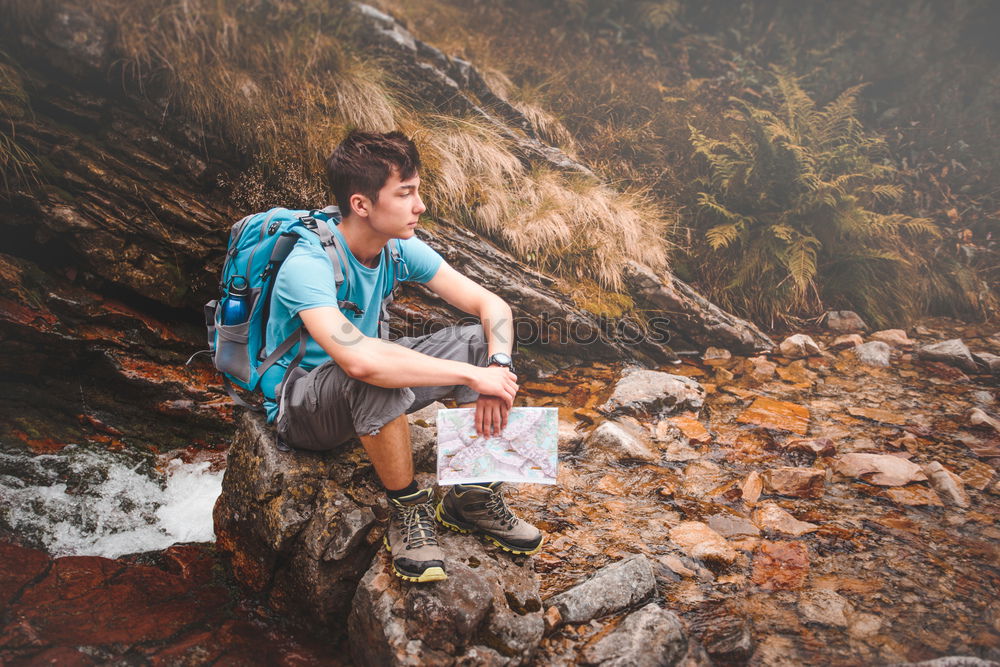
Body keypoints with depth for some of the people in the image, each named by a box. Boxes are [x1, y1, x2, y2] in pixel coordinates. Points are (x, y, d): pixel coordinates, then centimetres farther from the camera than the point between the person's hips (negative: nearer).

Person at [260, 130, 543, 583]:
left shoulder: (400, 249, -9)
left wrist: (497, 367, -29)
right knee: (377, 378, -40)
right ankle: (408, 510, -18)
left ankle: (472, 496, -2)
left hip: (365, 397, 7)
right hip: (298, 410, -7)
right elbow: (359, 359, -46)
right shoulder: (307, 266, -30)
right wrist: (471, 375, -40)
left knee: (481, 343, -10)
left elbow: (491, 305, -9)